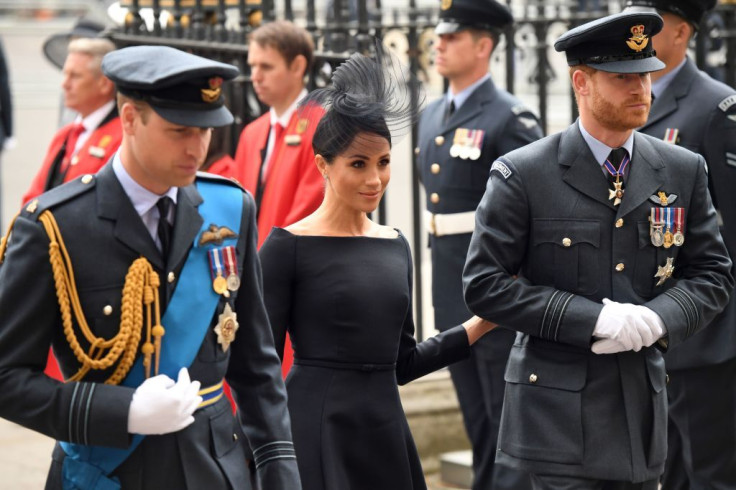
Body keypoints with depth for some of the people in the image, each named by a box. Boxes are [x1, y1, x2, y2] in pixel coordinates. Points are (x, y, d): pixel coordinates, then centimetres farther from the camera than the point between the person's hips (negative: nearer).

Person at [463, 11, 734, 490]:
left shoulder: (685, 171, 6)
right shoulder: (522, 175, -6)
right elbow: (485, 284, -9)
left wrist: (659, 319, -12)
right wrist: (593, 319, -18)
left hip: (644, 405, 4)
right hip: (560, 410, -4)